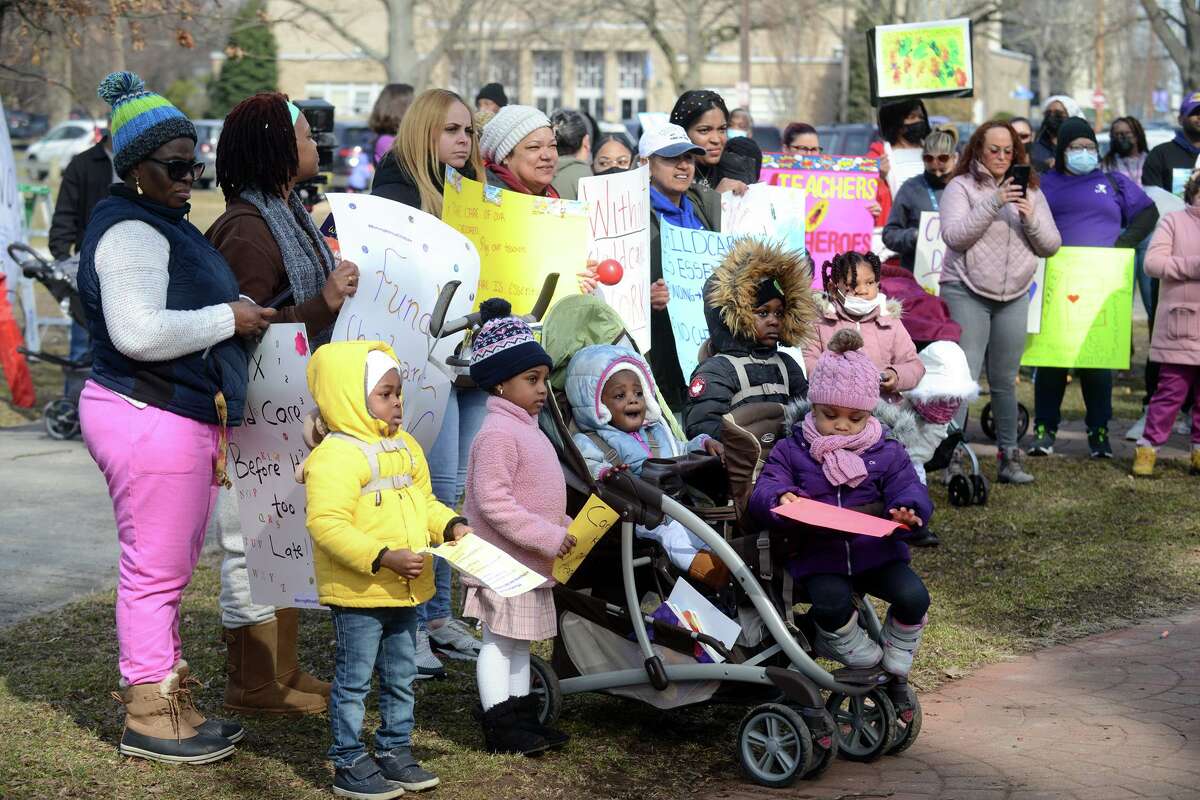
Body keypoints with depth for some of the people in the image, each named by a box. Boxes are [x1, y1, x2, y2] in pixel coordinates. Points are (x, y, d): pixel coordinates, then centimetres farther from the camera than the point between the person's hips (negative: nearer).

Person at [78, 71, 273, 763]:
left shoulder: (166, 225, 20)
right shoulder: (130, 231, -15)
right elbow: (140, 333, -27)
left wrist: (238, 313, 19)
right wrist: (229, 319, -17)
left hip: (185, 416, 11)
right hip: (149, 420, -11)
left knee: (169, 567, 16)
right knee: (156, 569, -4)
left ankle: (165, 692, 25)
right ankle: (148, 716, 5)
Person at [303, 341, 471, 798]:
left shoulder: (405, 448, 12)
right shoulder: (335, 456, -18)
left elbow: (424, 503, 22)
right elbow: (326, 524, -25)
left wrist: (451, 525, 2)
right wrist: (382, 557, -29)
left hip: (405, 590, 9)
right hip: (358, 594, -9)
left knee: (401, 679, 17)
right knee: (354, 682, 2)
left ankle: (396, 752, 30)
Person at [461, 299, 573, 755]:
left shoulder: (526, 430, 15)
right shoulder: (498, 432, -17)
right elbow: (493, 502, -24)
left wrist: (563, 528, 10)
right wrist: (548, 537, -23)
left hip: (531, 560, 10)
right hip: (503, 562, -10)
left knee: (519, 642, 15)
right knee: (499, 641, -3)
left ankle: (521, 717, 23)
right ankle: (499, 725, 1)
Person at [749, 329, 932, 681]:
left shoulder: (887, 453, 7)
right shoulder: (791, 451, 5)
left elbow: (909, 490, -3)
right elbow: (764, 490, -5)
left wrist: (909, 512, -28)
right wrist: (780, 499, -30)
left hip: (876, 551, 2)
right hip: (818, 558, -2)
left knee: (914, 596, -19)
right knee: (831, 604, -31)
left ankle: (898, 649, 14)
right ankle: (846, 641, 6)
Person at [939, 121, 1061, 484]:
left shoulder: (1030, 191, 11)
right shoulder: (961, 186, -1)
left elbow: (1051, 246, 8)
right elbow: (954, 236, -14)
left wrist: (1030, 218, -11)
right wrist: (994, 203, -21)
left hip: (1014, 296, 4)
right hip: (967, 292, -4)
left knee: (1005, 380, 8)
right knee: (964, 377, -10)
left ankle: (1009, 458, 15)